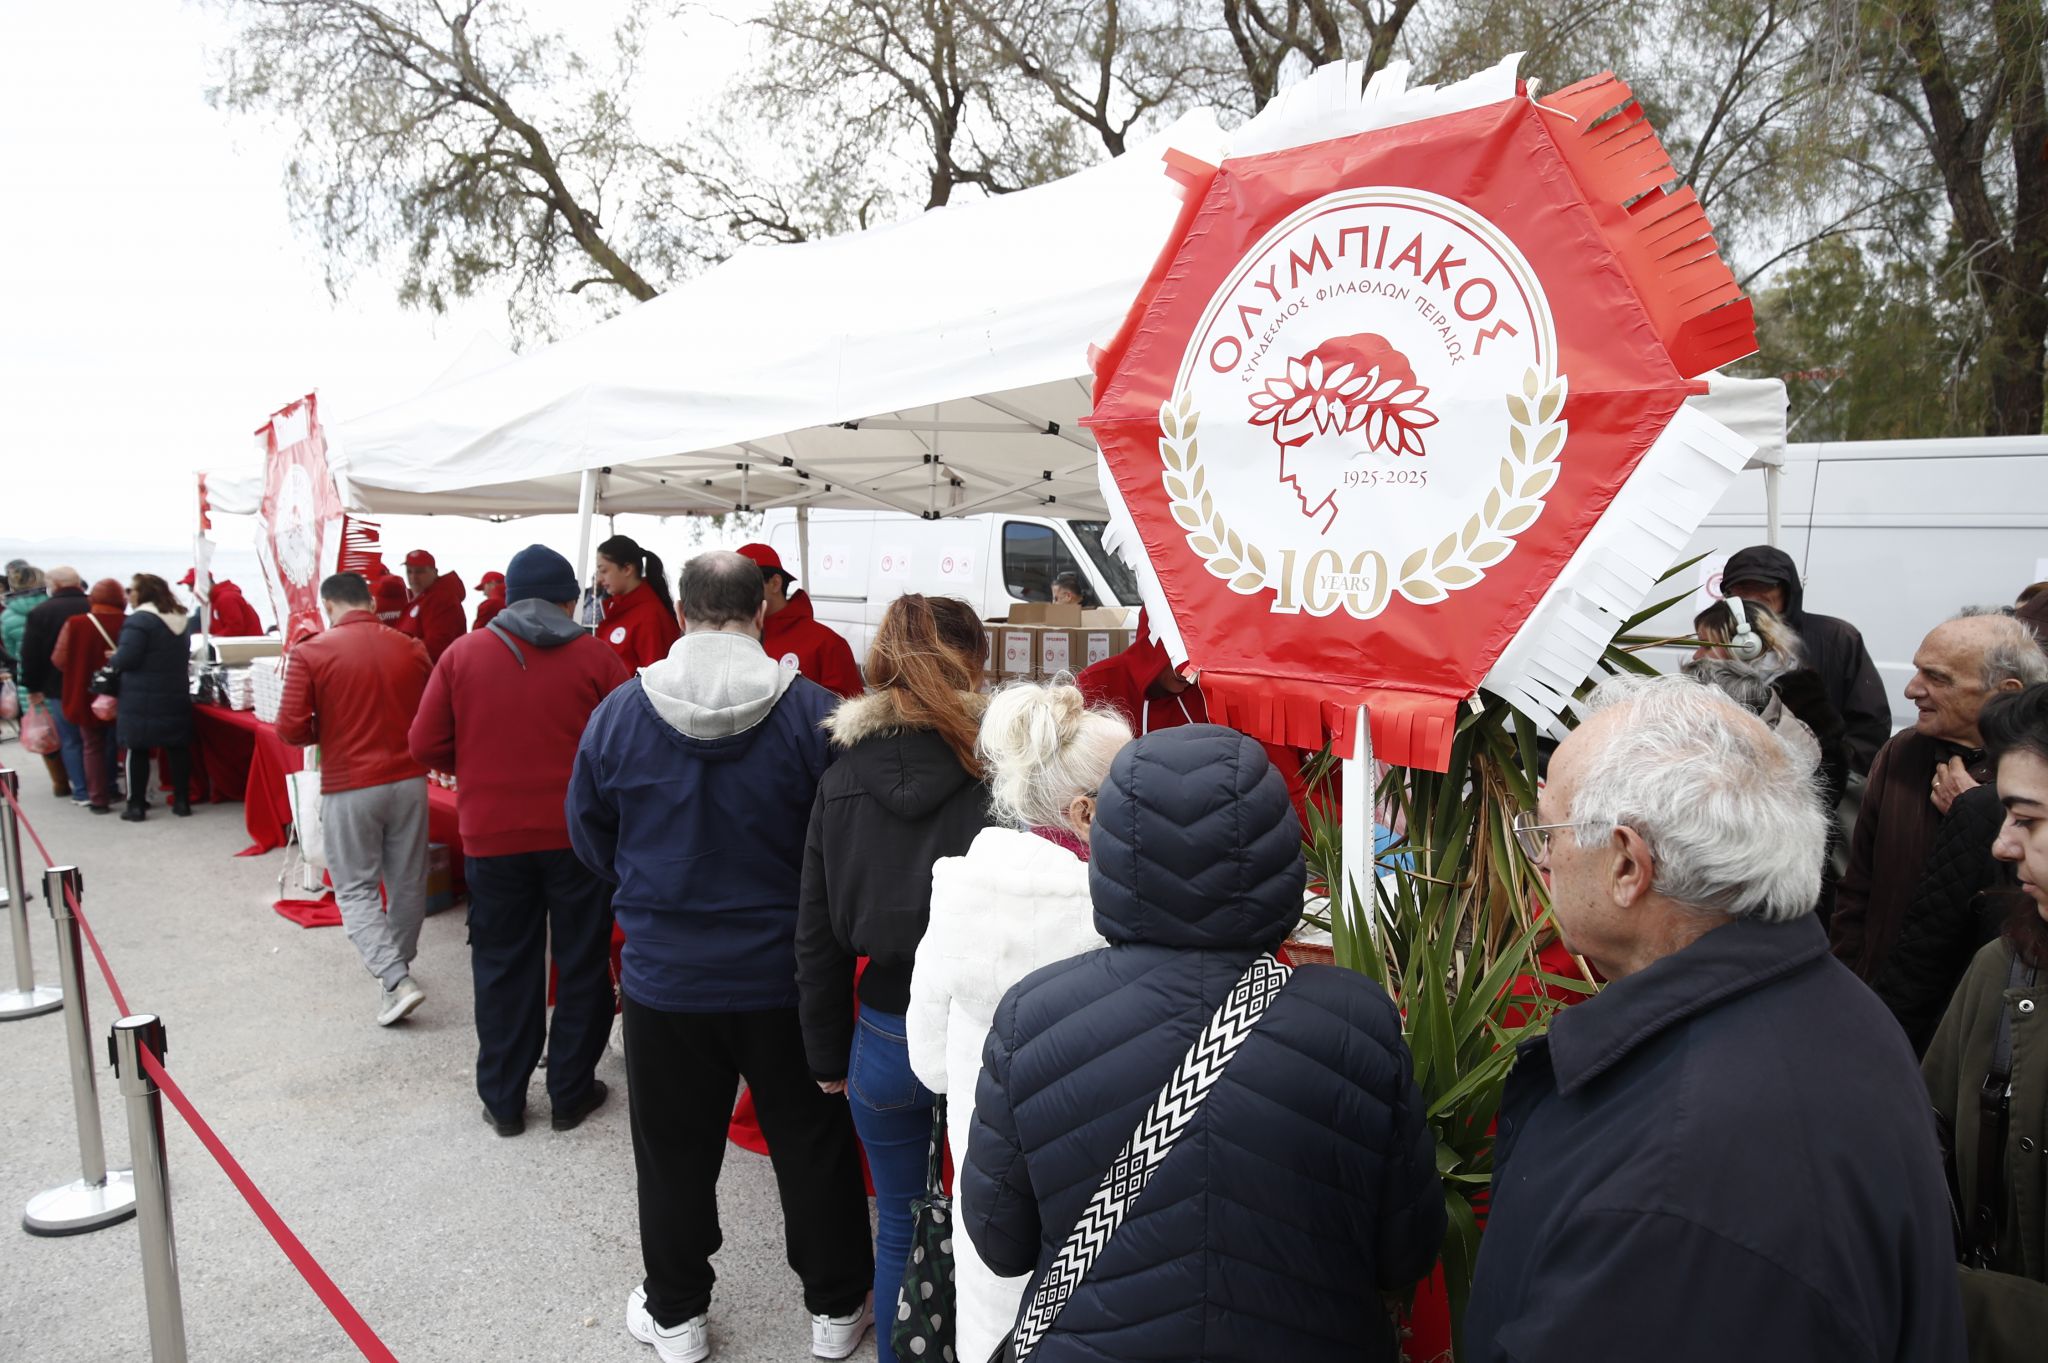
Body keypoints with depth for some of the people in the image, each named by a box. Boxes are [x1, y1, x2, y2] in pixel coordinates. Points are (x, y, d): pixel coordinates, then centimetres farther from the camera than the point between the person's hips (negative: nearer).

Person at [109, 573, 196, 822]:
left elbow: (126, 658, -18)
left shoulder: (139, 620, -13)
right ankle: (182, 802, 11)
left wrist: (112, 659, 3)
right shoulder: (181, 619, 11)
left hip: (142, 699, -6)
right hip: (176, 696, 6)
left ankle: (137, 805, 5)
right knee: (177, 748, 8)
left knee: (137, 750, 2)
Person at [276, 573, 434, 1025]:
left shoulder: (311, 652, -7)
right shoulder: (411, 649, 0)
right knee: (407, 882, 15)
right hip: (409, 780, 3)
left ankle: (396, 979, -6)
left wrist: (331, 731, 11)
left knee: (355, 888, 7)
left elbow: (291, 728, -8)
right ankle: (399, 960, 32)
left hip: (349, 786, -3)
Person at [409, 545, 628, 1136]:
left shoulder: (462, 653, 0)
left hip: (492, 836, 2)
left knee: (503, 967, 14)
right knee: (581, 963, 13)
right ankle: (571, 1092, 22)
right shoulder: (595, 657, -5)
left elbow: (426, 745, 0)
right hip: (578, 835, -1)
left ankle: (503, 1099, 23)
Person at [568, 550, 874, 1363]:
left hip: (664, 977, 1)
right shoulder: (814, 712, -16)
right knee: (812, 1144, 16)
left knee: (674, 1153, 19)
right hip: (786, 976, -1)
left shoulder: (620, 711, -9)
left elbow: (591, 838, 3)